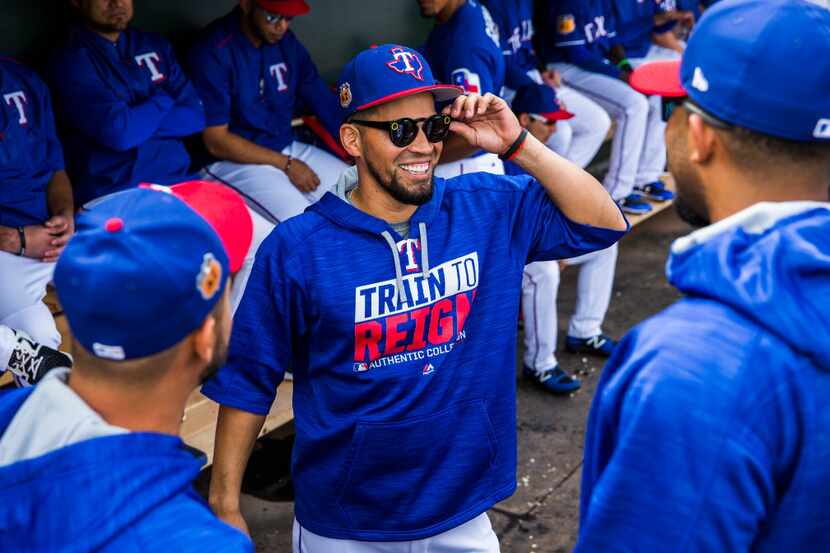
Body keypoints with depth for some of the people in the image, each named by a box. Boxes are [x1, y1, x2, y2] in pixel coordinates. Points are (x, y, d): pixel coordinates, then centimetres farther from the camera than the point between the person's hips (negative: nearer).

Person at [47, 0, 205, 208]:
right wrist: (162, 100, 1)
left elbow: (195, 116, 6)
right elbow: (118, 133, -15)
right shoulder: (70, 61, -2)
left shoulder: (155, 45, 16)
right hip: (114, 195, -5)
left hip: (177, 181, 6)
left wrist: (136, 121, -6)